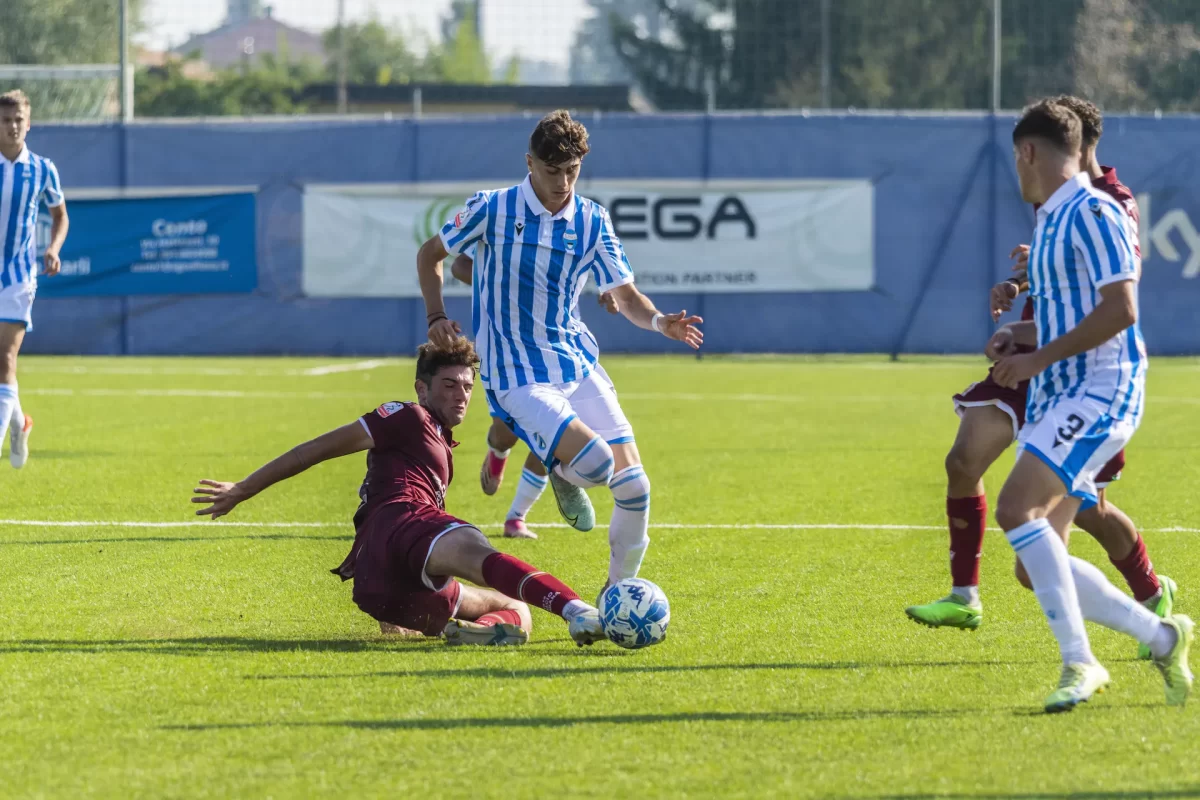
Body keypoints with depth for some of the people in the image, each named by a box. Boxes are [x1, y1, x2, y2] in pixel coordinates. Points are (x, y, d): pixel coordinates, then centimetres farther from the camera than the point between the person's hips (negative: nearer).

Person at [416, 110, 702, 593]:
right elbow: (431, 254, 8)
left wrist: (660, 322, -14)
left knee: (634, 485, -6)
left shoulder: (592, 222, 3)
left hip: (579, 365, 4)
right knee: (595, 462, -26)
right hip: (517, 378, -4)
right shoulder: (492, 209, -7)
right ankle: (562, 475, 12)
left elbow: (626, 297, 7)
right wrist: (435, 317, -5)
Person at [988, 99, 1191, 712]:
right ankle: (1162, 638, 14)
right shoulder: (1049, 223, 20)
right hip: (1058, 401, 10)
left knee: (1016, 508, -27)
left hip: (1102, 393, -10)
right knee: (1036, 566, 2)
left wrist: (1040, 358, -21)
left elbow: (1120, 309, -21)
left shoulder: (1093, 213, -11)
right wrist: (1019, 334, 16)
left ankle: (1078, 662, -25)